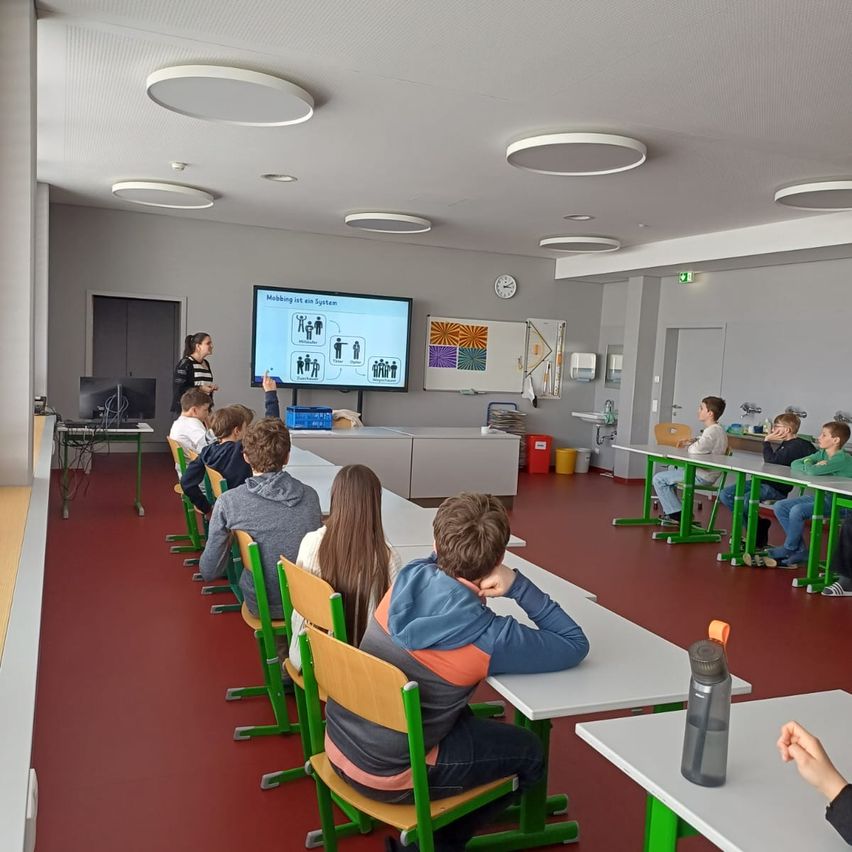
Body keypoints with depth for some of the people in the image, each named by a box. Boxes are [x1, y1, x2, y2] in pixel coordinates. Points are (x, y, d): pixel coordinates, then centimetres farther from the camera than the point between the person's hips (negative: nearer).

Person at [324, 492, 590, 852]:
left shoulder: (411, 575, -10)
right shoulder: (487, 638, -24)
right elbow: (577, 645, -11)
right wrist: (518, 585, -18)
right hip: (383, 774, -6)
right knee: (529, 754, 12)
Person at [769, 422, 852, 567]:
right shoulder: (822, 454, 7)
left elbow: (812, 471, -33)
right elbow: (795, 464, 3)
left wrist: (808, 463, -9)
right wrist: (814, 467, -15)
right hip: (821, 497, 9)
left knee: (797, 510, -29)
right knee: (780, 507, -2)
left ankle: (788, 549, -6)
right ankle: (800, 550, 0)